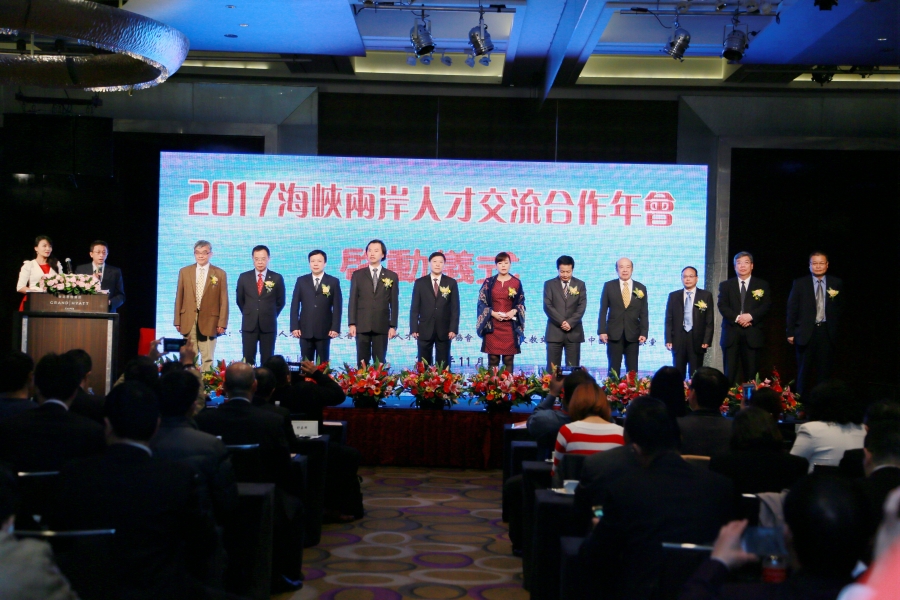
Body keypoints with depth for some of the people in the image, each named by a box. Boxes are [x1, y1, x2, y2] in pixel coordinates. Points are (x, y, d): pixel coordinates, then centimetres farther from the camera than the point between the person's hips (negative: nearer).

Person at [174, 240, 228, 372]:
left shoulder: (220, 274, 3)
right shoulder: (184, 272, 9)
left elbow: (223, 300, 1)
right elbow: (179, 297, 10)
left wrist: (222, 323, -5)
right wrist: (177, 321, 5)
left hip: (209, 321, -2)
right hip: (188, 321, 2)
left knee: (208, 358, 0)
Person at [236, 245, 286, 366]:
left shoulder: (277, 278, 0)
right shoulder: (244, 277, 3)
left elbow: (280, 302, 9)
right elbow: (240, 300, 14)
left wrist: (270, 316, 10)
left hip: (268, 325, -1)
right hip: (249, 325, 1)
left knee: (267, 360, 3)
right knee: (248, 360, 1)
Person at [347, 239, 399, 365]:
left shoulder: (392, 276, 8)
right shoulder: (357, 275, 9)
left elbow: (394, 303, 6)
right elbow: (353, 301, 5)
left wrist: (393, 326, -1)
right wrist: (352, 324, -4)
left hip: (382, 326, 0)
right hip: (362, 325, 0)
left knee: (380, 363, 1)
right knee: (362, 362, 1)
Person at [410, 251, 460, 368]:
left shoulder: (451, 283, 7)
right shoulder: (420, 283, 6)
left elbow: (455, 308, 4)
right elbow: (414, 308, 5)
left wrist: (453, 329, -5)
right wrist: (414, 329, -3)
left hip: (444, 331, 0)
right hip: (425, 330, 0)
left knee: (443, 366, 3)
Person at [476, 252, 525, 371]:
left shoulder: (516, 282, 7)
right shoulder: (489, 282, 6)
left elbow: (521, 303, 9)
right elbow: (481, 303, 4)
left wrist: (514, 311, -11)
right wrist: (492, 313, -11)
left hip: (510, 325, 0)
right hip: (492, 325, 0)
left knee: (509, 359, -1)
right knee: (493, 359, -2)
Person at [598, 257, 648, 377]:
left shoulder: (641, 288, 8)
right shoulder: (609, 286, 5)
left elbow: (643, 313, 7)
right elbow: (603, 310, 3)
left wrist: (644, 333, -2)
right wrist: (602, 331, -5)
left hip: (633, 335, 1)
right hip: (614, 334, -1)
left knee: (632, 370, 1)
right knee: (613, 369, 0)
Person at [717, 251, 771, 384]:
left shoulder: (762, 285, 12)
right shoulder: (725, 285, 13)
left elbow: (766, 305, 0)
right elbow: (722, 306, 1)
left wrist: (750, 316, -15)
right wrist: (737, 318, -15)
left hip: (752, 334, 0)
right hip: (731, 333, 0)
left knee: (750, 371, 0)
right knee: (730, 372, -3)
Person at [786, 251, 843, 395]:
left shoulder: (836, 284, 4)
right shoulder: (799, 284, 1)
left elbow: (840, 308, 10)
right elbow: (791, 309, 2)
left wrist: (835, 326, 1)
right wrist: (790, 332, -1)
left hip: (827, 333, 1)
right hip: (806, 332, -1)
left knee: (824, 370, 4)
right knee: (804, 371, 5)